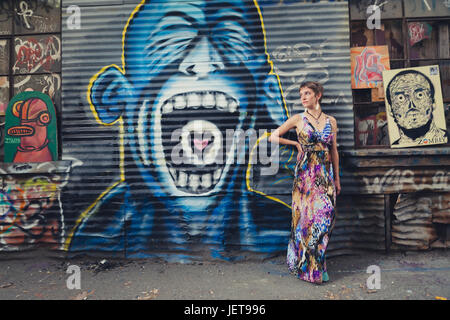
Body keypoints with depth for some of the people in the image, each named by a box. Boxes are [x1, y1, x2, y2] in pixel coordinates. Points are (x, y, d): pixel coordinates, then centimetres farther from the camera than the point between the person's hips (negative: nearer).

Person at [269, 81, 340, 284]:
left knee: (325, 216, 1)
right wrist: (296, 143, 2)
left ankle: (318, 264, 18)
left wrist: (337, 178, 14)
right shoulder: (298, 119, 2)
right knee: (307, 216, -2)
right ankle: (308, 267, 12)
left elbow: (334, 151, 14)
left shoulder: (331, 121, 10)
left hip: (326, 175, 3)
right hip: (305, 174, -3)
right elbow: (273, 137, 5)